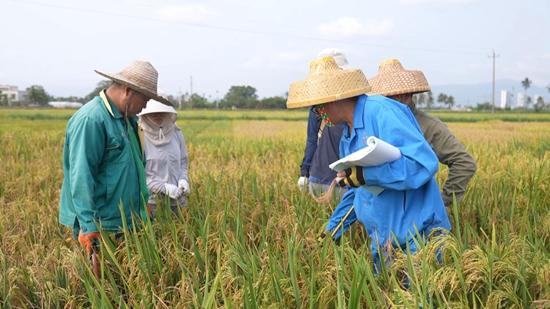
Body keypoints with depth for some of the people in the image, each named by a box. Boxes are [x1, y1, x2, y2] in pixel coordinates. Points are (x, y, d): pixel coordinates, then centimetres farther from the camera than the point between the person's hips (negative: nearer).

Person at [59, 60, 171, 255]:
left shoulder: (127, 118, 13)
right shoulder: (90, 120, -17)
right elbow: (81, 178, -21)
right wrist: (88, 226, -24)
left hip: (125, 222, 9)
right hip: (101, 226, -9)